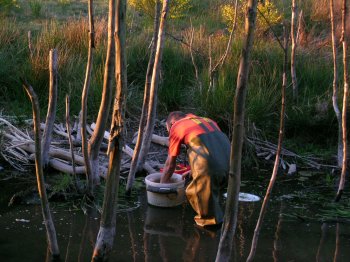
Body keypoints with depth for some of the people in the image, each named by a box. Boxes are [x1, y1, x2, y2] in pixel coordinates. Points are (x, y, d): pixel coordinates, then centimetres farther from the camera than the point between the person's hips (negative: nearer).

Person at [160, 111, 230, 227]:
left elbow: (170, 163, 19)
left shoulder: (176, 127, 14)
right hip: (228, 158, 7)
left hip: (210, 164, -7)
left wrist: (162, 184, 33)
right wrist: (192, 171, 47)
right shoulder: (206, 121, 31)